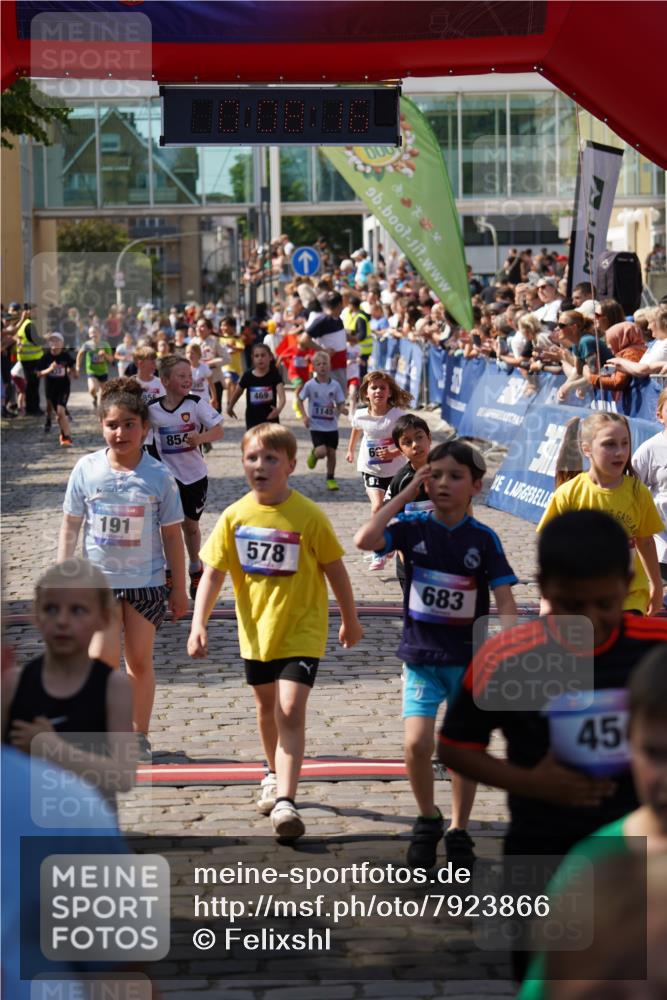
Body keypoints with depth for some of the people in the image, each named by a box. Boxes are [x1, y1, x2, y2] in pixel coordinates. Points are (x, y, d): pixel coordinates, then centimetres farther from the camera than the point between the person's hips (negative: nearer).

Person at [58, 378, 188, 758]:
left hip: (146, 582, 0)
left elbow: (171, 534, 0)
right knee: (102, 659, -12)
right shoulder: (86, 469, -5)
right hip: (98, 580, 0)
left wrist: (179, 588, 3)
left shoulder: (159, 475, -7)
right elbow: (71, 525, 4)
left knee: (140, 661, 10)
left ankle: (140, 735, 24)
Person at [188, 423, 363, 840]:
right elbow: (213, 573, -3)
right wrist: (199, 624, -14)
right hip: (256, 630, 4)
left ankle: (285, 801, -21)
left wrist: (351, 620, 6)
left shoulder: (309, 516, -15)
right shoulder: (235, 516, -5)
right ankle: (276, 775, 45)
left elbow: (335, 570, -3)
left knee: (291, 712, -15)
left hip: (301, 630, -4)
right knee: (267, 707, 22)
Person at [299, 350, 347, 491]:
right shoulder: (310, 385, -7)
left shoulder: (335, 385, -2)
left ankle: (331, 479, 23)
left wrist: (343, 409, -21)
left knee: (331, 452, 6)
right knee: (321, 451, -18)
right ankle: (313, 454, 19)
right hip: (316, 426, -2)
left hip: (331, 426, 2)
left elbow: (340, 405, 3)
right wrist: (304, 416, -8)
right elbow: (300, 400, 3)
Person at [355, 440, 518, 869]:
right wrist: (405, 493, -15)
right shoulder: (412, 526, -4)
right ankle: (428, 819, 12)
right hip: (422, 655, 0)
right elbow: (365, 540, -22)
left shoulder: (484, 539, -5)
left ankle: (459, 831, 27)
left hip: (470, 659, 0)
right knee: (417, 744, -14)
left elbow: (505, 600, -7)